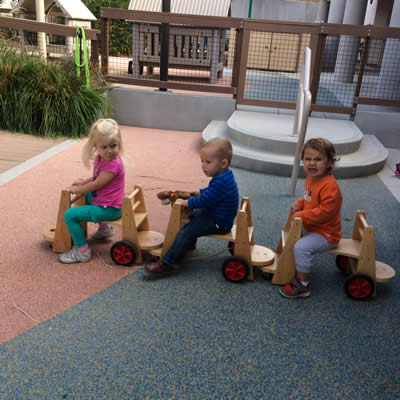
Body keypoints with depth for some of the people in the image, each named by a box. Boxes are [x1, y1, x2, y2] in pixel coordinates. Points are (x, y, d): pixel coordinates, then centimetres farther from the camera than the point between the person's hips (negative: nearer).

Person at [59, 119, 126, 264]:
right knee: (86, 197, 39)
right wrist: (83, 182, 7)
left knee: (70, 215, -15)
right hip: (103, 201, 10)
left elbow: (96, 185, -22)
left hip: (109, 209, -10)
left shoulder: (113, 164, -26)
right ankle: (104, 227, 41)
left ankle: (82, 251, -6)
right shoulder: (101, 158, 4)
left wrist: (77, 189, -8)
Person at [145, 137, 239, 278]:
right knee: (192, 214, 25)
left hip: (218, 223, -11)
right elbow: (210, 191, 21)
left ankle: (168, 263, -10)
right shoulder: (223, 176, 3)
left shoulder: (221, 182, -30)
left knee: (187, 231, -16)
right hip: (214, 213, 11)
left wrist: (185, 202, -14)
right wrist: (196, 193, 12)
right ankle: (189, 244, 41)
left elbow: (204, 201, -26)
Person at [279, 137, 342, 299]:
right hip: (310, 227, 10)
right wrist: (298, 205, 0)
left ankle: (303, 286, -13)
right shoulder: (310, 178, 3)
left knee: (301, 247, -28)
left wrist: (301, 216, -26)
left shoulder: (330, 186, -28)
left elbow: (325, 211, -32)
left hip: (325, 233, -10)